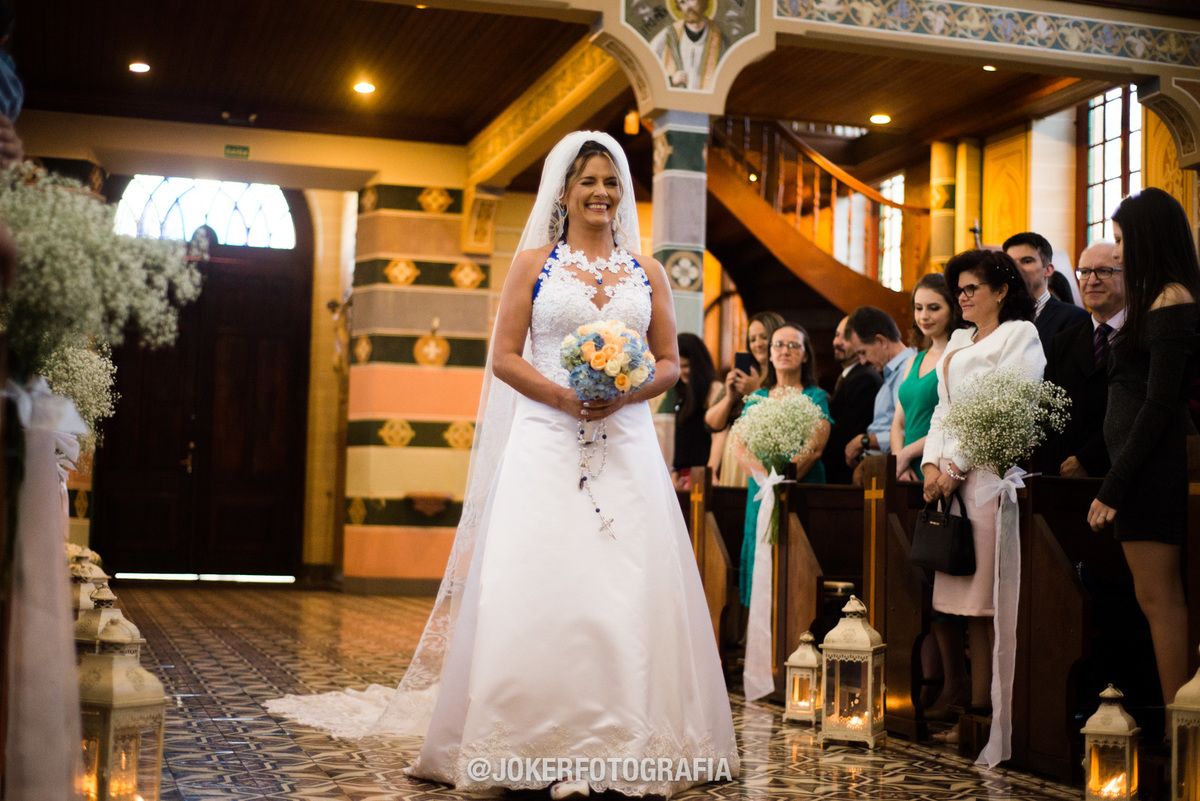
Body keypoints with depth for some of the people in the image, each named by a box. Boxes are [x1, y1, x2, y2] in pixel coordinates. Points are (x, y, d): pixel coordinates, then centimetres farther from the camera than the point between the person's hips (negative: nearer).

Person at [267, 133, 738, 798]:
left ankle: (622, 741, 6)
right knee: (539, 587, -8)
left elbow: (669, 363, 12)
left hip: (626, 448, 2)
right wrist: (563, 397, -14)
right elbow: (505, 357, 2)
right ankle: (542, 743, 0)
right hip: (547, 444, -2)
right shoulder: (534, 263, 7)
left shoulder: (648, 273, 14)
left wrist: (626, 393, -9)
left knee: (627, 588, -2)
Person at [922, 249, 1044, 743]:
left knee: (991, 598, -10)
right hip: (953, 475, 7)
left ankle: (990, 711, -9)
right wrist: (933, 463, 4)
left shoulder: (1020, 334, 2)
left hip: (991, 471, -7)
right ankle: (974, 707, 2)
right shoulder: (958, 341, 24)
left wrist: (957, 466, -11)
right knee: (966, 597, 2)